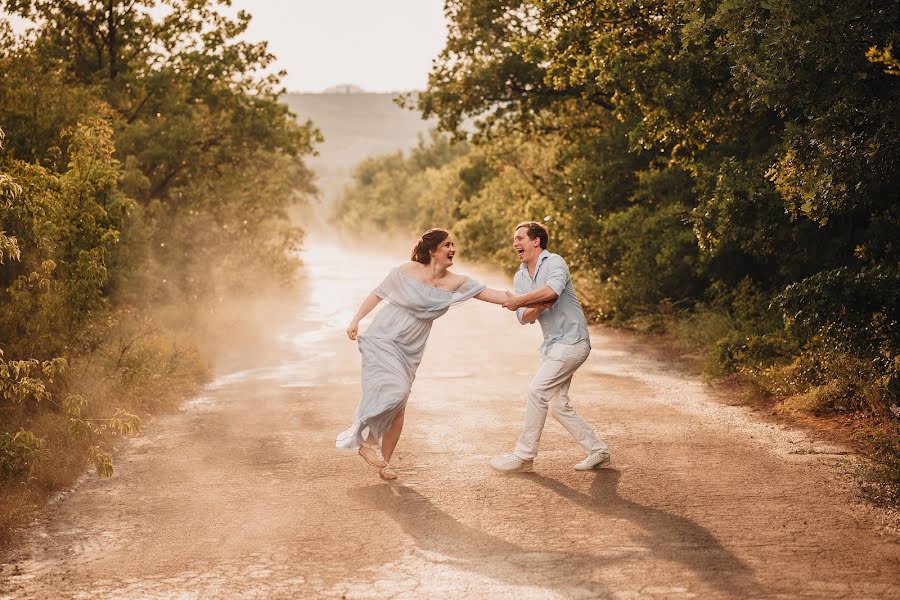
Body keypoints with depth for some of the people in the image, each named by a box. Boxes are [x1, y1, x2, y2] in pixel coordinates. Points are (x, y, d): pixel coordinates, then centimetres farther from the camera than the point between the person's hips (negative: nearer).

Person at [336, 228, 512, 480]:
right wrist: (356, 320, -2)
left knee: (399, 408, 3)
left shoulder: (456, 283, -3)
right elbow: (378, 294, 1)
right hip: (382, 340, -4)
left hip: (409, 351, 4)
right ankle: (367, 440, -2)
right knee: (393, 391, -23)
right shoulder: (406, 271, -10)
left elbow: (491, 294, -10)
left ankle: (384, 461, 17)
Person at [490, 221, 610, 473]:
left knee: (536, 390, -14)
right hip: (552, 344, 9)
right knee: (558, 405, 8)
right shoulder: (521, 276, 13)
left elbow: (552, 290, -33)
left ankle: (524, 455, -5)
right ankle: (598, 450, 19)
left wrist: (520, 301, -24)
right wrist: (538, 306, -18)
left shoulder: (554, 263, -11)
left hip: (571, 341, -9)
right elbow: (524, 318, 3)